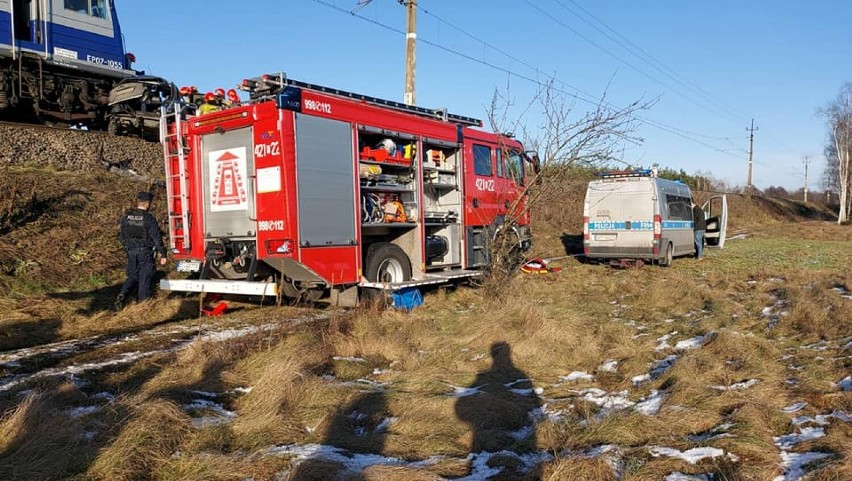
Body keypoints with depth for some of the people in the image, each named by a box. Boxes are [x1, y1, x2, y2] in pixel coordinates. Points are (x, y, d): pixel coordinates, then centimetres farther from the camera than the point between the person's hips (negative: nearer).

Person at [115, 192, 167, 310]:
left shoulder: (126, 217, 3)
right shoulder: (149, 219, -13)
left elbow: (121, 236, 12)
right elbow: (157, 238, -13)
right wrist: (162, 254, -7)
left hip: (131, 252, 5)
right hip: (145, 253, -5)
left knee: (133, 276, 18)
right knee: (145, 278, 5)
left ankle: (122, 295, -4)